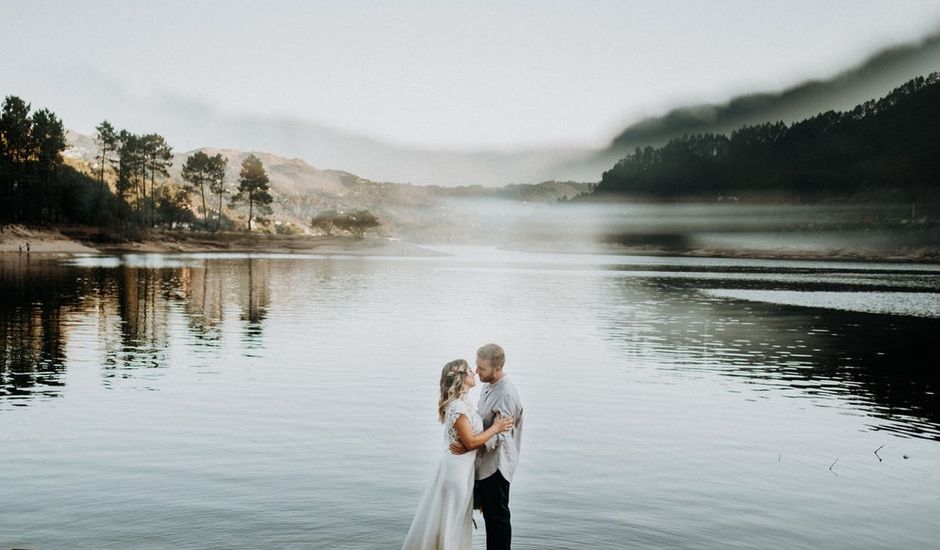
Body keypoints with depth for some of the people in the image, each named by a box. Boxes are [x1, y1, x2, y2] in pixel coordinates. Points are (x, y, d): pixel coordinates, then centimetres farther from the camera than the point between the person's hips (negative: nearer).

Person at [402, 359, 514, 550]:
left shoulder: (462, 403, 9)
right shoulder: (458, 406, -21)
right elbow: (471, 441, -19)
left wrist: (495, 424, 6)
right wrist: (496, 428, -13)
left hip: (463, 467, 9)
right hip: (457, 467, -9)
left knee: (458, 518, 17)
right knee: (450, 518, 3)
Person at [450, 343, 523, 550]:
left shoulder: (506, 395, -24)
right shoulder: (488, 386, 5)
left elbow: (499, 434, -27)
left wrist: (468, 447, -35)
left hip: (496, 465, -9)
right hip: (485, 462, 9)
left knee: (497, 516, 2)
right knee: (488, 513, 18)